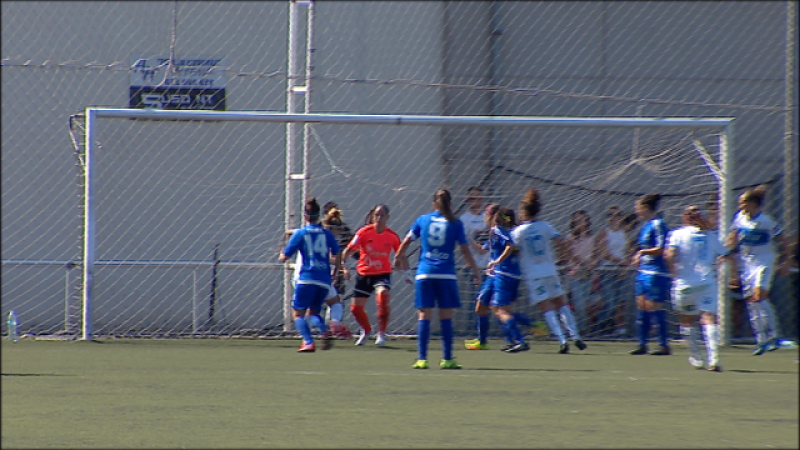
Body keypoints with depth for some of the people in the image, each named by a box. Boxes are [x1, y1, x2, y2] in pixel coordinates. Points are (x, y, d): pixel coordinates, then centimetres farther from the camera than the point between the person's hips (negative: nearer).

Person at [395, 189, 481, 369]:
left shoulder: (423, 219, 6)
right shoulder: (455, 223, 1)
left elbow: (406, 241, 12)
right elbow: (465, 250, -1)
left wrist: (398, 257, 30)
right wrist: (475, 271, 7)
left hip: (424, 273, 1)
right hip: (446, 274, -1)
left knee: (424, 315, 2)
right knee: (446, 316, 4)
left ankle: (421, 359, -4)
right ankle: (447, 359, 4)